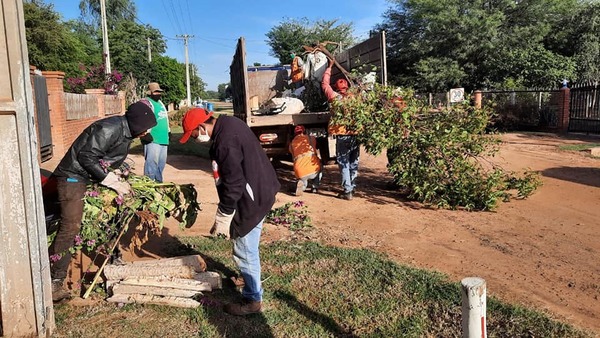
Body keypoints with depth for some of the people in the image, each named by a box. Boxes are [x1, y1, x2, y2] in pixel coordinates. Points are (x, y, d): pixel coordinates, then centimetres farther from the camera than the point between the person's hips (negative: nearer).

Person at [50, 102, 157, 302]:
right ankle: (55, 281, -8)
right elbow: (86, 157, -26)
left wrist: (119, 181, 1)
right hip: (74, 177, -10)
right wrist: (114, 183, -23)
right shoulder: (109, 129, -25)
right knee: (71, 226, -15)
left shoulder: (127, 132, 5)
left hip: (95, 177, 10)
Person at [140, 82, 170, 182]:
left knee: (161, 163, 14)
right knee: (151, 163, -10)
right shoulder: (146, 103, -8)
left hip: (163, 139, 9)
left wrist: (168, 131, 28)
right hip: (152, 140, -9)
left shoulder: (160, 103, 22)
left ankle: (159, 182, 25)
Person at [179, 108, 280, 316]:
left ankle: (253, 300, 19)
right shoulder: (228, 123, 4)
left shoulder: (224, 144, -28)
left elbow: (233, 185, -25)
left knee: (244, 252, 3)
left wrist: (223, 219, -15)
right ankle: (249, 276, 47)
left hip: (252, 199, -10)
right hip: (261, 187, 10)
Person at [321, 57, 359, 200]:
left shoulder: (335, 97, 1)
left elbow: (325, 84, 13)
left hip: (342, 135, -4)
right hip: (355, 134, 4)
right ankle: (352, 187, 24)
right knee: (353, 162, 15)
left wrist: (329, 67, 22)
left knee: (344, 163, 0)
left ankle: (347, 191, -2)